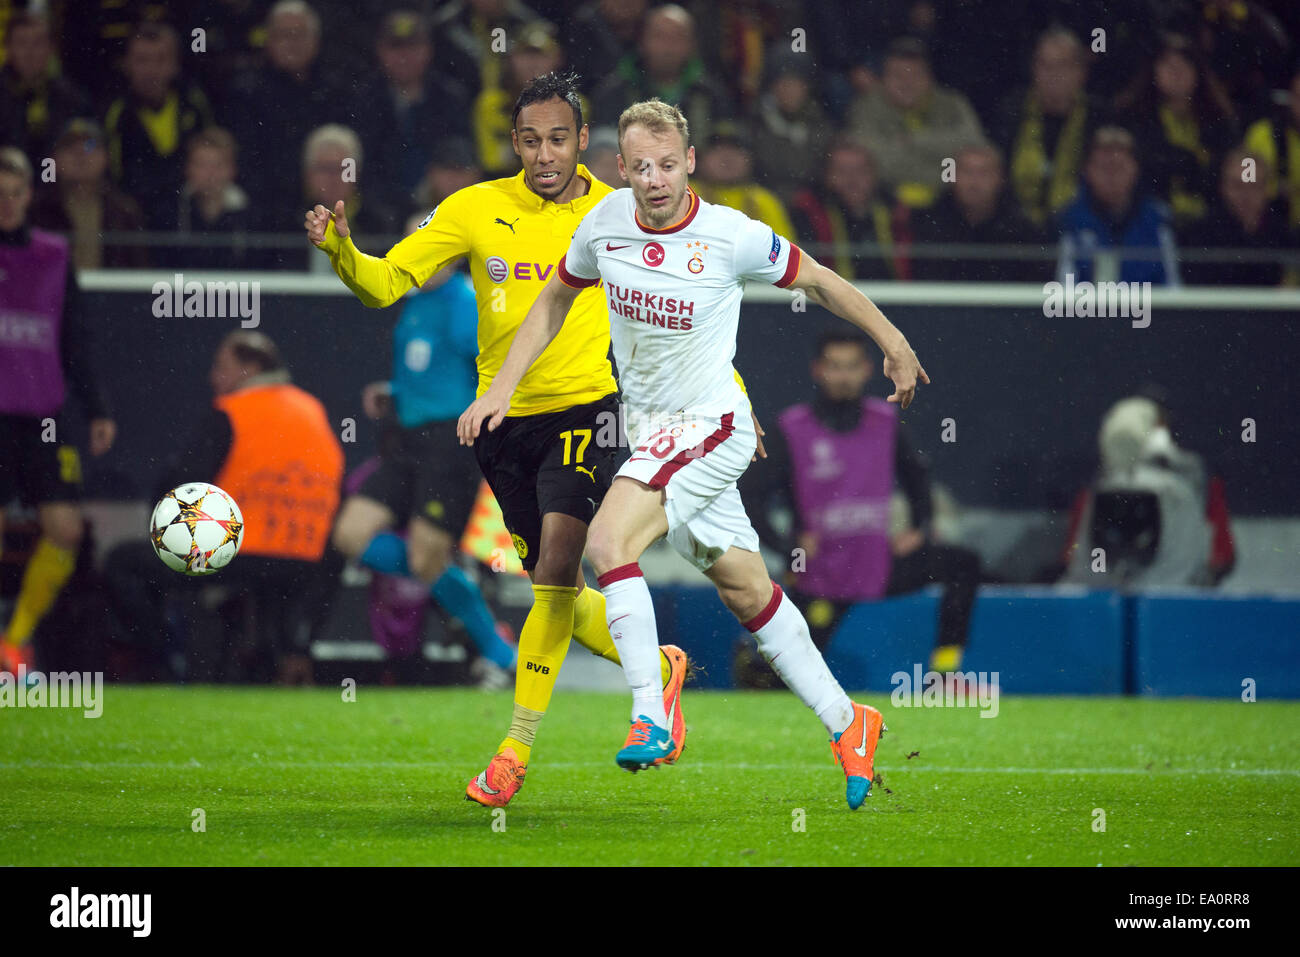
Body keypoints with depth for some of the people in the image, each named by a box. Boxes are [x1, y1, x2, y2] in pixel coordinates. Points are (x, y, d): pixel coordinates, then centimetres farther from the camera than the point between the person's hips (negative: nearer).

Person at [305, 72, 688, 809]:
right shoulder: (478, 210, -3)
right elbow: (385, 282, -4)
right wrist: (339, 249, -24)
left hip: (582, 409, -3)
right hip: (503, 417, 3)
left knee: (557, 562, -21)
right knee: (554, 587, 11)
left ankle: (517, 749, -15)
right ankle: (659, 670, 37)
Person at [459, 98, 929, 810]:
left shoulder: (734, 237, -17)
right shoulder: (606, 221, -4)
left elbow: (815, 279, 0)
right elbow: (556, 299, 12)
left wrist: (892, 343, 8)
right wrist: (501, 389, 5)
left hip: (713, 424, -5)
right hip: (650, 431, 5)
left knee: (608, 541, -25)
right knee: (747, 592, 11)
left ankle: (650, 718, -22)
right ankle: (845, 723, 23)